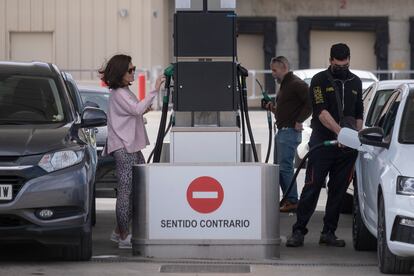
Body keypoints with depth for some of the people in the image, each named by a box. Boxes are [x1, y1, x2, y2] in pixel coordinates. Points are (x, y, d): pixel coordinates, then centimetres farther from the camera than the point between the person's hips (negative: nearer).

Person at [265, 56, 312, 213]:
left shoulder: (296, 84, -13)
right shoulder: (284, 85, 19)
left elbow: (310, 103, -21)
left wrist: (299, 121, -19)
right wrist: (274, 109, 11)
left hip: (290, 132, -11)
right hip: (281, 131, 11)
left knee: (285, 167, -11)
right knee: (278, 166, 13)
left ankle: (292, 201, -7)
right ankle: (287, 199, 19)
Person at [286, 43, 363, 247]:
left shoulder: (355, 83, 14)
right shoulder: (320, 81, -3)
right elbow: (321, 111, -15)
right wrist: (339, 131, -29)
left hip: (347, 146, 5)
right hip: (322, 143, -4)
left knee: (338, 190, 5)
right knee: (312, 188, -6)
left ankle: (329, 233, 12)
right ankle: (298, 231, -3)